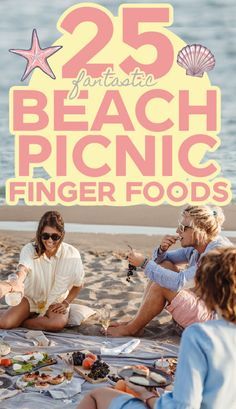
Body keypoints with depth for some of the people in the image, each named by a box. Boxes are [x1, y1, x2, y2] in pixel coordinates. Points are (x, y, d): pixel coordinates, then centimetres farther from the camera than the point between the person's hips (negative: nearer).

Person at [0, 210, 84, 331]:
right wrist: (17, 283, -65)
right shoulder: (29, 249, -20)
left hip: (56, 302, 1)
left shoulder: (71, 254, -17)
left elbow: (78, 285, 0)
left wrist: (66, 303, -12)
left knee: (58, 323, -33)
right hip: (31, 298, 0)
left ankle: (20, 322, -7)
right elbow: (23, 269, -43)